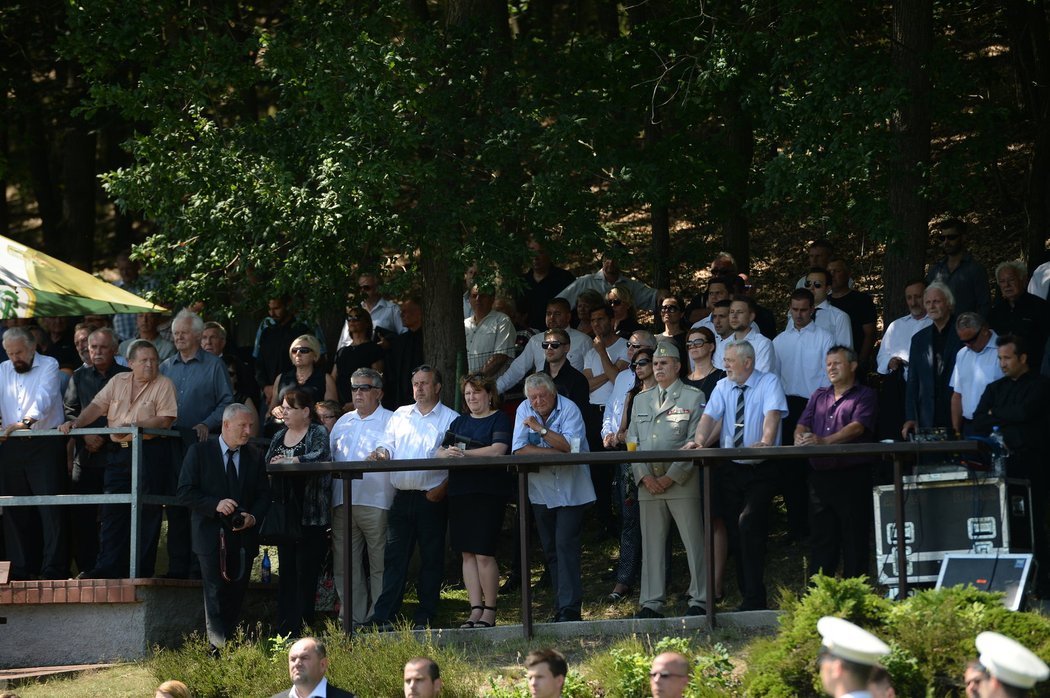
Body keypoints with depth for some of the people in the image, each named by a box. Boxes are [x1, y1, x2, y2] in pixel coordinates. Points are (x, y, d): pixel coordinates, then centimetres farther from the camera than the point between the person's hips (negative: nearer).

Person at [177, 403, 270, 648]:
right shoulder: (199, 452, 1)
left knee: (236, 598, 4)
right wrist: (215, 504, -16)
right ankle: (218, 647, -12)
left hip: (243, 537, 4)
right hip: (212, 536, -4)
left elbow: (264, 495, 12)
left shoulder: (255, 456, 12)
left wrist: (253, 517, -8)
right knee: (216, 597, -10)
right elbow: (185, 492, -4)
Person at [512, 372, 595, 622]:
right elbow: (520, 449, -10)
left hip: (570, 491, -5)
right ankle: (562, 607, 11)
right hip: (542, 491, 5)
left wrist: (541, 428, -22)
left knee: (565, 545, -14)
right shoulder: (524, 410, 1)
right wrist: (556, 452, -17)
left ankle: (569, 608, -16)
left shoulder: (569, 410, -11)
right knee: (551, 551, 7)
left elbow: (570, 447, -23)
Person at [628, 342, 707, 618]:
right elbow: (632, 441, 13)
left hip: (682, 482, -4)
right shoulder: (641, 400, 18)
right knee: (651, 544, 4)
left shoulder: (694, 398, 4)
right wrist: (644, 476, -3)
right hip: (648, 484, 4)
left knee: (693, 542, -4)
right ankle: (651, 603, 6)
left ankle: (699, 601, 0)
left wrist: (672, 476, -10)